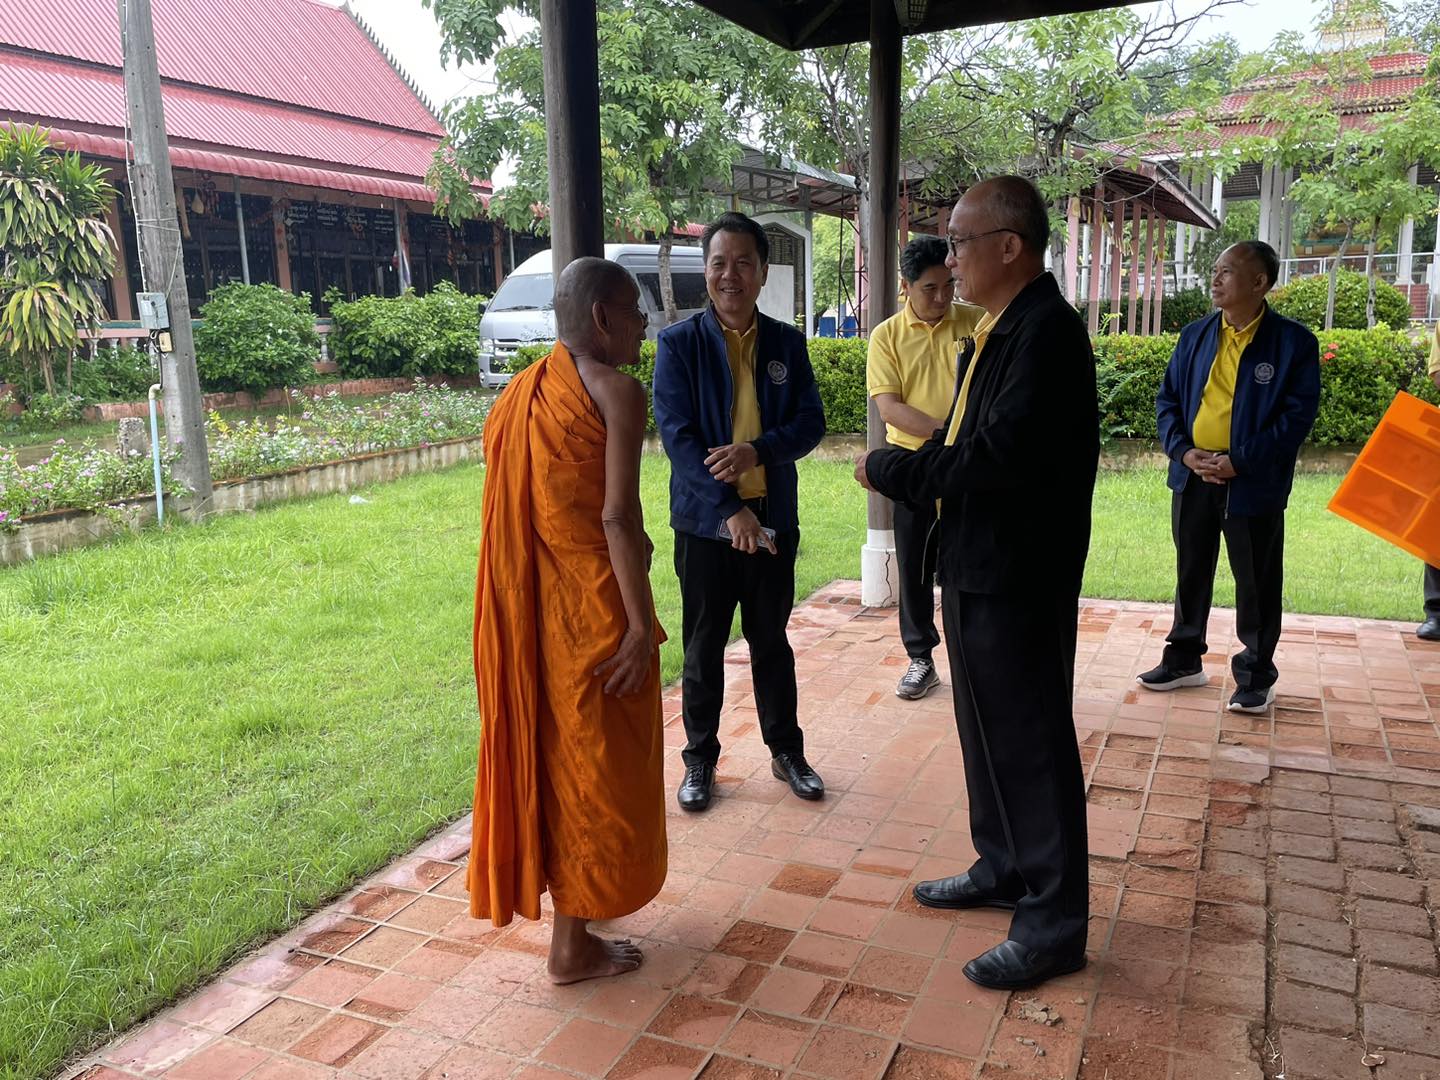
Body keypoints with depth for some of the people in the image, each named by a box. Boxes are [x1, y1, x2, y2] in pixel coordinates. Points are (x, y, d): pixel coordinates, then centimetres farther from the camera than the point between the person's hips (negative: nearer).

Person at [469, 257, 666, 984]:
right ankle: (574, 945, 18)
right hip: (593, 603, -7)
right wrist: (642, 625, -19)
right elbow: (618, 517, -21)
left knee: (548, 747, 20)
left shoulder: (524, 391, 8)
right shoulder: (617, 392, -14)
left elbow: (516, 506, 7)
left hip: (530, 600, 8)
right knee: (596, 761, 5)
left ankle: (553, 893, 39)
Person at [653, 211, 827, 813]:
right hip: (705, 521, -2)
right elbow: (676, 434, -13)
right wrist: (729, 510, -22)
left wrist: (757, 452, -20)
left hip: (774, 518, 3)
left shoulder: (787, 344, 5)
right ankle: (699, 759, 25)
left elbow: (811, 422, 0)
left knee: (771, 640, 15)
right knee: (703, 648, 9)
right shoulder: (679, 343, -5)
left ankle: (786, 752, 29)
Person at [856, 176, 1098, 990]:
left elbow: (1001, 455, -28)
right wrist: (901, 472, -6)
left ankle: (1054, 925, 15)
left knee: (1031, 741, 1)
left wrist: (892, 471, -18)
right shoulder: (996, 332, 12)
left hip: (1019, 577, -10)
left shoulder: (1047, 329, -19)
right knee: (988, 730, 20)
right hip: (975, 565, 10)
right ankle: (1004, 869, 38)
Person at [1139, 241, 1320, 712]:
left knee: (1256, 582, 5)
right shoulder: (1195, 336, 7)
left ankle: (1256, 676, 19)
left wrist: (1240, 461, -19)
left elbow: (1299, 413, -11)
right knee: (1191, 572, 15)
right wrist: (1183, 450, -9)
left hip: (1253, 484, -4)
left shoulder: (1293, 342, -7)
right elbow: (1167, 399, 8)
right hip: (1193, 476, 5)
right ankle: (1184, 660, 30)